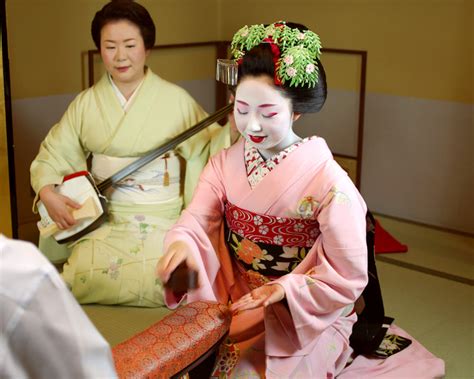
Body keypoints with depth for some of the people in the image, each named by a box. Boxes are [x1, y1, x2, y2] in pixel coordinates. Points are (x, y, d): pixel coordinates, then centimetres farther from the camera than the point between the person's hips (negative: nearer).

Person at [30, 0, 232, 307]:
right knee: (86, 275, -24)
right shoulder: (87, 103, 6)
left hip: (162, 217, -1)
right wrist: (47, 192, -8)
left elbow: (209, 146, 1)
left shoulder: (175, 100, 0)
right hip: (103, 216, 1)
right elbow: (53, 154, 10)